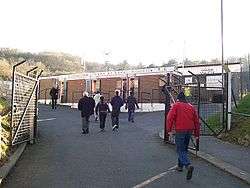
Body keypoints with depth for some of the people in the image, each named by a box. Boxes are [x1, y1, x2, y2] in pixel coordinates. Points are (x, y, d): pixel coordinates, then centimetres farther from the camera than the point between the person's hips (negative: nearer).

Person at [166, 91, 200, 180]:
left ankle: (188, 165, -24)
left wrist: (169, 130, -10)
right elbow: (196, 121, 16)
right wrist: (197, 134, 20)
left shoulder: (176, 105, 0)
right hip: (189, 130, 6)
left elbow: (170, 117, -13)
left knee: (180, 150, -3)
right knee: (184, 149, 20)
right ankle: (180, 166, 30)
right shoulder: (191, 107, 15)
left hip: (180, 131, -6)